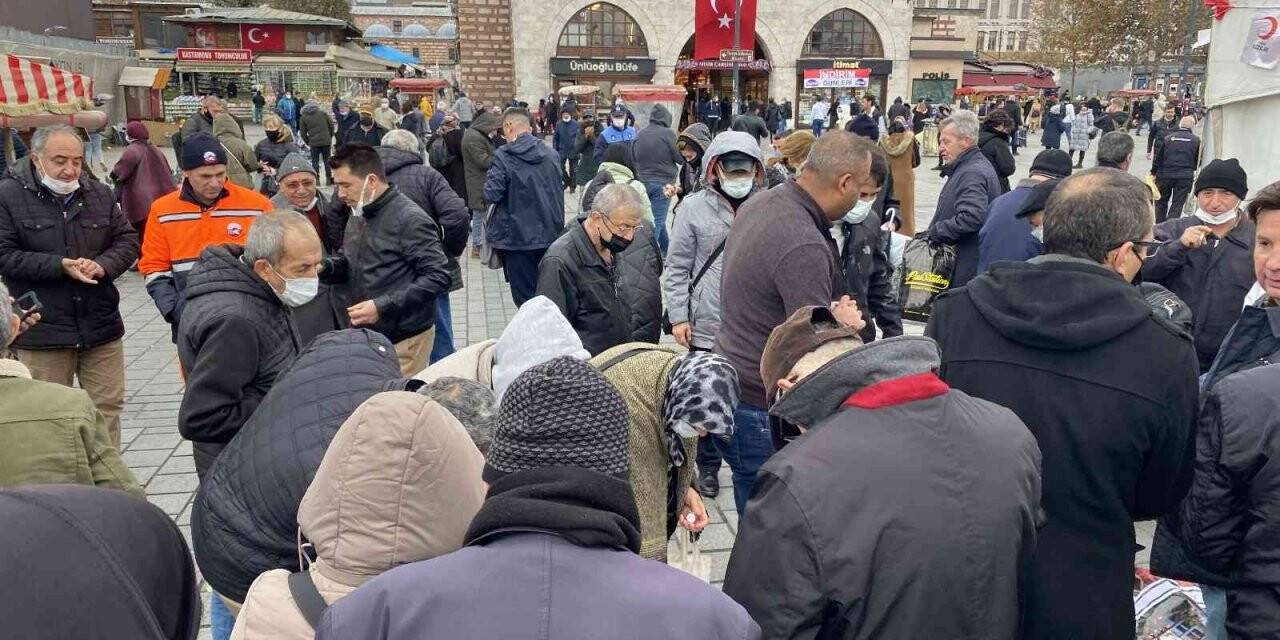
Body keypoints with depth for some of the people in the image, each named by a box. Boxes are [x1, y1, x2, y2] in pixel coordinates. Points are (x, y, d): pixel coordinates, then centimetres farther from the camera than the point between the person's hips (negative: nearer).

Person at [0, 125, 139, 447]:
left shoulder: (98, 193, 7)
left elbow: (128, 240, 8)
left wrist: (103, 265, -11)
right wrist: (60, 266, -19)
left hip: (101, 325, 4)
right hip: (42, 332, -3)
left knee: (107, 407, 11)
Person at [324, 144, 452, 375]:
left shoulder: (410, 219, -15)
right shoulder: (359, 216, 12)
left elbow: (438, 277, -20)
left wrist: (382, 306, -24)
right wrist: (323, 266, -2)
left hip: (403, 341, -8)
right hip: (365, 335, 8)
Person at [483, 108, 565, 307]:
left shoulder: (503, 157, -14)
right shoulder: (552, 154, 3)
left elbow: (492, 195, -13)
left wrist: (490, 177, 4)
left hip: (519, 237, -5)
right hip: (551, 235, 5)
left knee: (525, 297, 5)